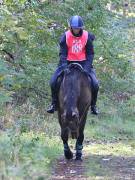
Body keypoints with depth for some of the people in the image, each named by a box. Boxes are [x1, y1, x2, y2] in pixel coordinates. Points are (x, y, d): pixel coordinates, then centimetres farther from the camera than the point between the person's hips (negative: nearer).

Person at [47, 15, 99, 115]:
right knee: (54, 82, -15)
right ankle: (54, 104, 4)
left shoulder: (87, 36, -7)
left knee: (95, 84, -17)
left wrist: (87, 67, -15)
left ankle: (93, 105, 5)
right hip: (68, 62, 0)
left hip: (83, 62, 0)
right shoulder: (65, 36, -9)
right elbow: (62, 53, -7)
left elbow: (90, 53, -2)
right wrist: (64, 66, -22)